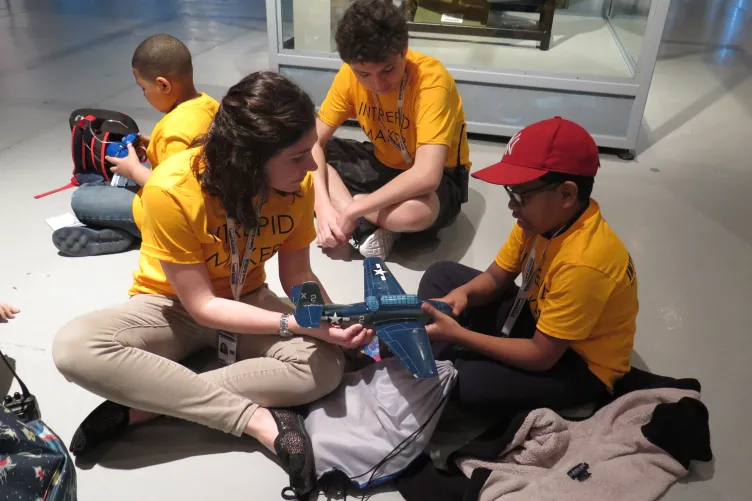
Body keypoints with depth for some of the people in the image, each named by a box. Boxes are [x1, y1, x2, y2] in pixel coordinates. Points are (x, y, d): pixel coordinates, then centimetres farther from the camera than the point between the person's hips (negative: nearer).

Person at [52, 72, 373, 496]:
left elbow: (297, 275, -8)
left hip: (246, 301, 3)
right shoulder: (172, 190, -31)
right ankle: (258, 419, -28)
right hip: (174, 305, -2)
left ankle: (140, 405, -19)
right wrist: (296, 323, -34)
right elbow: (202, 306, -24)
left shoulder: (297, 183, -19)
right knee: (74, 348, -31)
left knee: (327, 366, -25)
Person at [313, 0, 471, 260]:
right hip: (383, 162, 6)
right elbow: (314, 142, -12)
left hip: (436, 176, -5)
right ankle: (370, 224, -18)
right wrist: (323, 205, -29)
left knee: (417, 210, -42)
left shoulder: (431, 79, -31)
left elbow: (426, 177, -40)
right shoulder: (351, 74, -14)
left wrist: (351, 210, -34)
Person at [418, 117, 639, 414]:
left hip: (581, 365, -8)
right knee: (440, 275, 4)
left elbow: (541, 356, -29)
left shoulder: (583, 263, -35)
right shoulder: (545, 218, -11)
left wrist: (458, 335, -29)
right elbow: (496, 276, 2)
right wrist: (462, 293, -21)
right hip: (541, 319, 9)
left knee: (462, 383, -33)